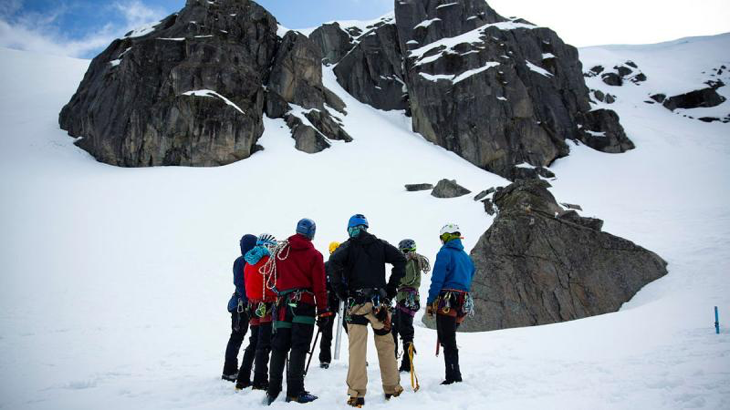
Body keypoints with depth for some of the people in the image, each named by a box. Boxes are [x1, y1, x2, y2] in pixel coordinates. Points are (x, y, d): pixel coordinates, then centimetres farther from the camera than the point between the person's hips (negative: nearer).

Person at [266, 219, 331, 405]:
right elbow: (319, 286, -6)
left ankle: (273, 391, 13)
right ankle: (295, 392, -4)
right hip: (304, 305, -4)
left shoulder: (280, 251, 8)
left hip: (283, 304, 4)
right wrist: (323, 311, -2)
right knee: (299, 348, -2)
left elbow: (275, 278, 11)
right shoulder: (314, 255, -3)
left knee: (279, 347, 9)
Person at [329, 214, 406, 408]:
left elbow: (334, 261, -17)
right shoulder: (380, 244, 10)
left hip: (357, 301, -2)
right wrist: (392, 286, 5)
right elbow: (400, 259, 1)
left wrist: (341, 290, -8)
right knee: (386, 345, 11)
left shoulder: (348, 246, 2)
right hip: (380, 300, 3)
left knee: (357, 348, -3)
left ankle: (357, 394, -4)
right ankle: (392, 388, 20)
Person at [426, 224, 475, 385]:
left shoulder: (444, 253, -7)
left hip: (446, 303, -7)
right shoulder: (466, 257, 17)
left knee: (447, 341, -2)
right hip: (463, 304, 8)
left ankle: (453, 378, 0)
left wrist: (430, 303, -9)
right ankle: (454, 375, 22)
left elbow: (437, 280, -13)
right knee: (449, 339, 19)